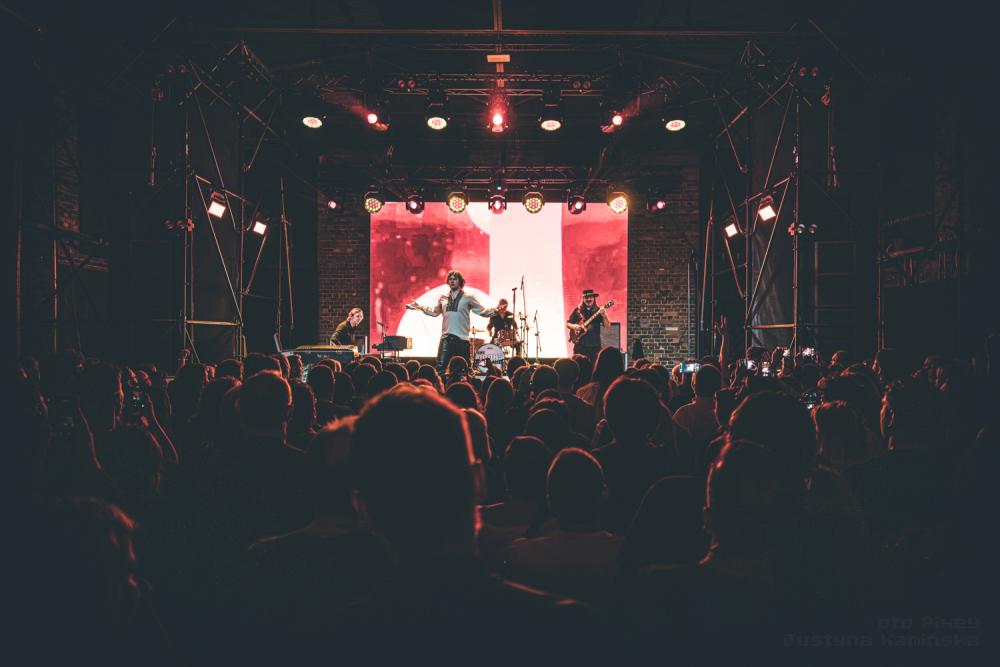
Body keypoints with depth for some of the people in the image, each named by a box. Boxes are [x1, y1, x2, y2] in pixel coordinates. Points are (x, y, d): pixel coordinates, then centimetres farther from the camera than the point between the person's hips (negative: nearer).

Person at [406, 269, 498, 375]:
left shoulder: (468, 298, 1)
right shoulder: (443, 298, 13)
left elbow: (482, 311, 3)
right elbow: (434, 312, 26)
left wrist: (495, 311, -12)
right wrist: (419, 307, 20)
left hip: (462, 339, -3)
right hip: (446, 338, 3)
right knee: (440, 367, -3)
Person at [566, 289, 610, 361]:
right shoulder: (577, 310, 6)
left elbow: (608, 325, -4)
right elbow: (568, 324, 11)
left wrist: (604, 315, -21)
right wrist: (573, 326, -10)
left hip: (595, 345, 0)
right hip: (580, 345, 0)